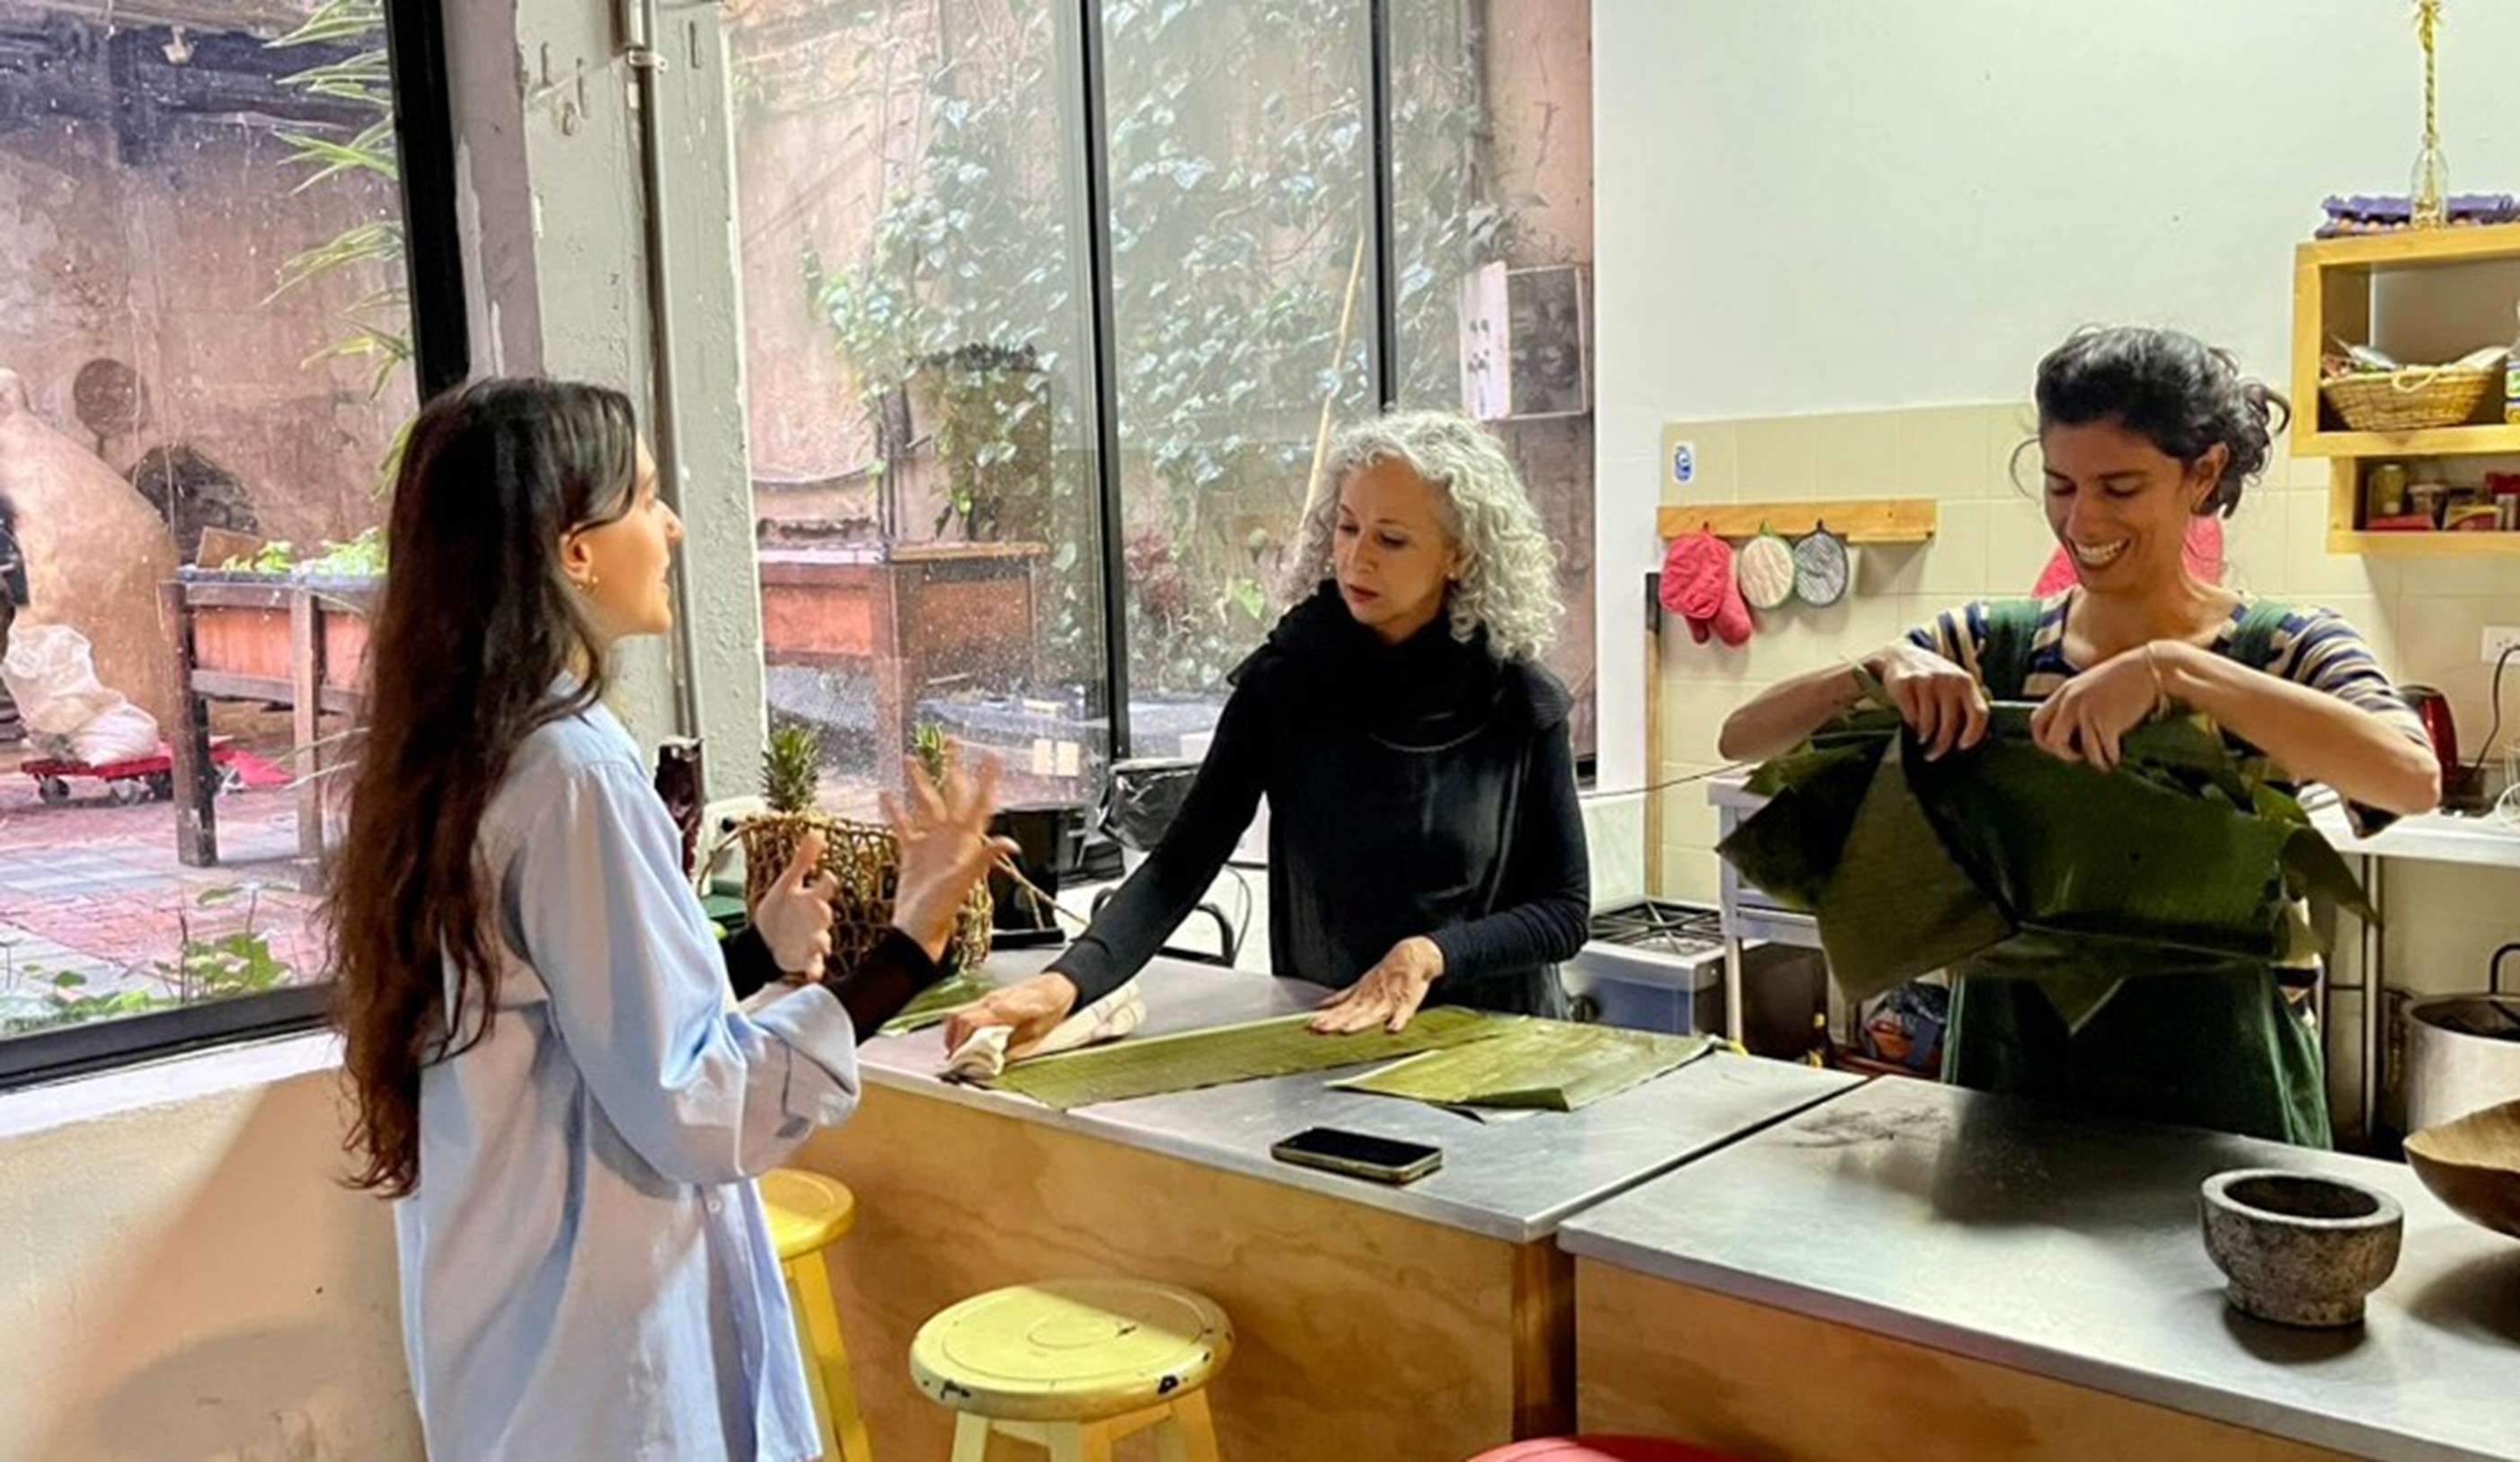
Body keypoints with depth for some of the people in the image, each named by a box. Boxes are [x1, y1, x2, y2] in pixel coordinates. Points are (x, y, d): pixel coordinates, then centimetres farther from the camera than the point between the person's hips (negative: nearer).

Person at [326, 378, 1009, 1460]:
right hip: (596, 1356, -9)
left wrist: (753, 949, 13)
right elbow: (694, 1111, -23)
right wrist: (911, 939, -25)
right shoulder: (574, 769, -22)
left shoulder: (456, 759, 5)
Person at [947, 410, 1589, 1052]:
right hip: (1318, 1034, 1)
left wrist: (1431, 954, -13)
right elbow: (1180, 862, -8)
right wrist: (1066, 982, -24)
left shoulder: (1523, 704, -3)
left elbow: (1564, 911, 3)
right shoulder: (1284, 681, -2)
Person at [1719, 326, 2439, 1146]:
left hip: (2222, 1114, -2)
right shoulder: (1992, 646, 0)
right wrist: (1882, 667, -22)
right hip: (2005, 1088, 2)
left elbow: (2413, 779, -28)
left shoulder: (2283, 649, -6)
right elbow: (1744, 740, -5)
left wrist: (2168, 669, -33)